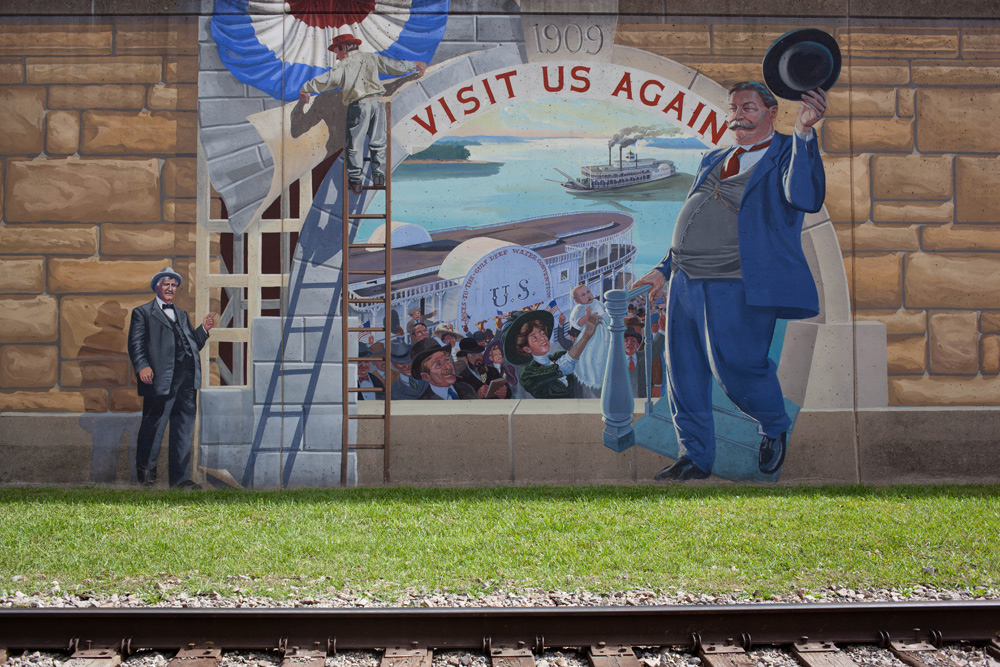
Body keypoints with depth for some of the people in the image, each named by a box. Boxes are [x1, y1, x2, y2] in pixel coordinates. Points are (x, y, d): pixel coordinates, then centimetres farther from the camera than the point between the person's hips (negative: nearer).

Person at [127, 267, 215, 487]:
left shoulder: (182, 315, 27)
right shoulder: (143, 313, 8)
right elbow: (136, 343, -3)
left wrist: (203, 330, 9)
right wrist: (142, 366, -17)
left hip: (187, 378, 6)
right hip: (160, 378, -6)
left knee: (184, 428, 5)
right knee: (153, 427, -1)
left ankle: (180, 476, 9)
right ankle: (145, 472, 15)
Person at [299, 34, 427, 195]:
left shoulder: (343, 65, 3)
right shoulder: (371, 58, 16)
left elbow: (324, 80, 0)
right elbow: (394, 65, 24)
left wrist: (305, 89, 17)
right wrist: (415, 66, 39)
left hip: (358, 105, -4)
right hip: (377, 102, 4)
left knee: (354, 144, 2)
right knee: (377, 142, 12)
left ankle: (355, 181, 1)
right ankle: (379, 177, 10)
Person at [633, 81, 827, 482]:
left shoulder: (787, 154, 0)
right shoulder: (713, 161, 22)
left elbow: (804, 198, -22)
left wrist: (804, 133, -31)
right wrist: (666, 269, 24)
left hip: (739, 286, -7)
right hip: (686, 283, 7)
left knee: (735, 367, -7)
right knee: (683, 373, 8)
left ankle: (775, 430, 24)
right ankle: (695, 456, 22)